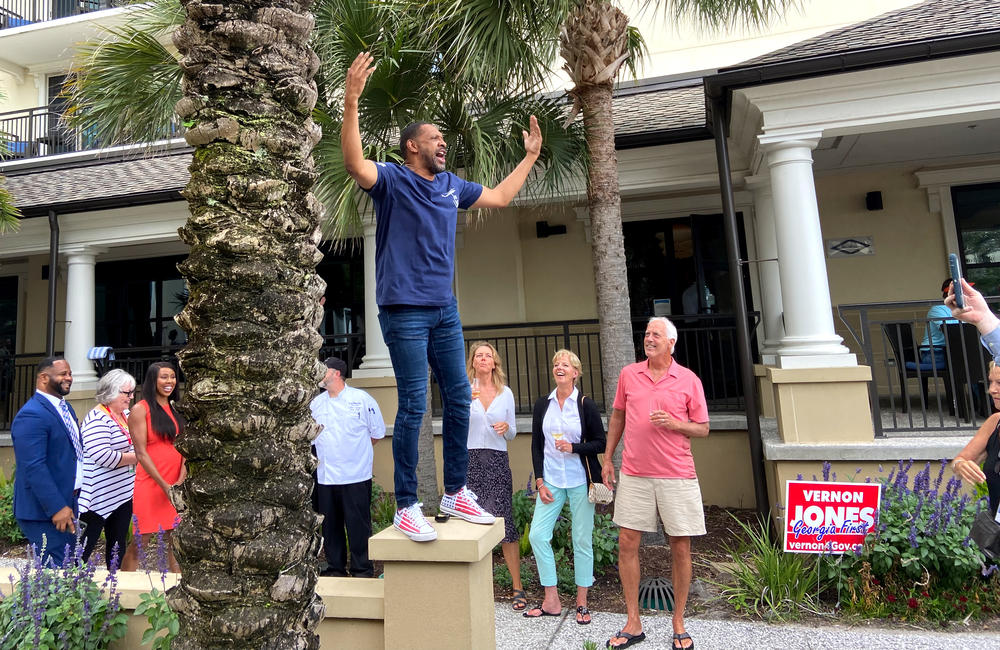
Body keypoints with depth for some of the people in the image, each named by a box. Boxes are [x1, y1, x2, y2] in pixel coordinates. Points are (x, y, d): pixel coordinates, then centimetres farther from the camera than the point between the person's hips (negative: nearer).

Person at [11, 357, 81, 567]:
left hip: (67, 504, 9)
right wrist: (56, 508, -24)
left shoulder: (65, 407, 13)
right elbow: (34, 468, -23)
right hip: (44, 510, -9)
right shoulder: (31, 415, -18)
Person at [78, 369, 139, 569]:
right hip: (99, 496, -9)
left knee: (118, 545, 17)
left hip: (123, 492, 9)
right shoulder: (97, 420, -17)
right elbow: (103, 456, -26)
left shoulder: (126, 414, 9)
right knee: (85, 546, 0)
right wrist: (134, 457, -14)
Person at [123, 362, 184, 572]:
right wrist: (164, 484, -13)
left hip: (176, 487, 5)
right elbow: (141, 453, -9)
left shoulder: (177, 410, 13)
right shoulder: (141, 410, -3)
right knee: (140, 542, -1)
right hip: (150, 484, -5)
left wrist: (181, 481, -5)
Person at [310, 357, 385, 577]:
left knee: (358, 524, 1)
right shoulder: (315, 403, 10)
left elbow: (377, 433, 2)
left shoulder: (361, 399, -4)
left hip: (356, 475, -5)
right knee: (330, 525, 12)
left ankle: (362, 569, 14)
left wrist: (355, 449, 5)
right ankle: (335, 568, 26)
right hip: (325, 476, 5)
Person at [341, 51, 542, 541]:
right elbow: (354, 164, -24)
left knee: (459, 398, 8)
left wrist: (530, 156, 33)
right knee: (413, 406, -6)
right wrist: (351, 103, -33)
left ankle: (455, 492, 22)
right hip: (405, 310, -7)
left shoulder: (452, 185, 16)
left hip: (444, 309, 7)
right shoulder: (392, 179, -3)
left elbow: (500, 197, 29)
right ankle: (406, 506, 7)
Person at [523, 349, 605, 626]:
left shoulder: (586, 405, -4)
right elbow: (536, 445, 6)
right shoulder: (542, 404, 5)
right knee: (537, 535, -3)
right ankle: (551, 601, 12)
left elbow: (601, 443, -1)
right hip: (551, 481, 3)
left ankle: (581, 602, 20)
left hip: (580, 481, -3)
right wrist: (540, 482, 0)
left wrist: (574, 448, -17)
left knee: (582, 540, 3)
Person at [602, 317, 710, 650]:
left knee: (681, 547, 5)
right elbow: (617, 417, 14)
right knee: (627, 543, 3)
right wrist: (607, 459, 11)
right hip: (634, 474, 2)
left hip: (677, 475, -1)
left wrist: (673, 423, -15)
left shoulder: (689, 380, -1)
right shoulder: (628, 374, 5)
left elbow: (703, 428, 3)